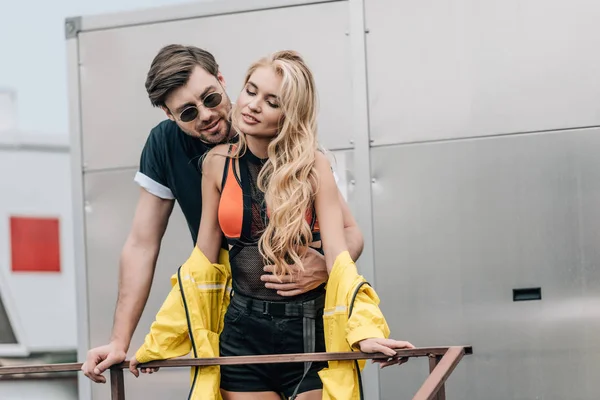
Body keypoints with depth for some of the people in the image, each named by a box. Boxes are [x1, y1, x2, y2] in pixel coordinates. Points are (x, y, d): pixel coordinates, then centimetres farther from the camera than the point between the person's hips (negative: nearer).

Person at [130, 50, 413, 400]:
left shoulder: (312, 165, -6)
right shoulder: (218, 163, 2)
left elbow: (337, 253, -14)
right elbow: (203, 262, 6)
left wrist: (364, 330, -30)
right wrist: (158, 343, 6)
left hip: (310, 331, -2)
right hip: (242, 332, 2)